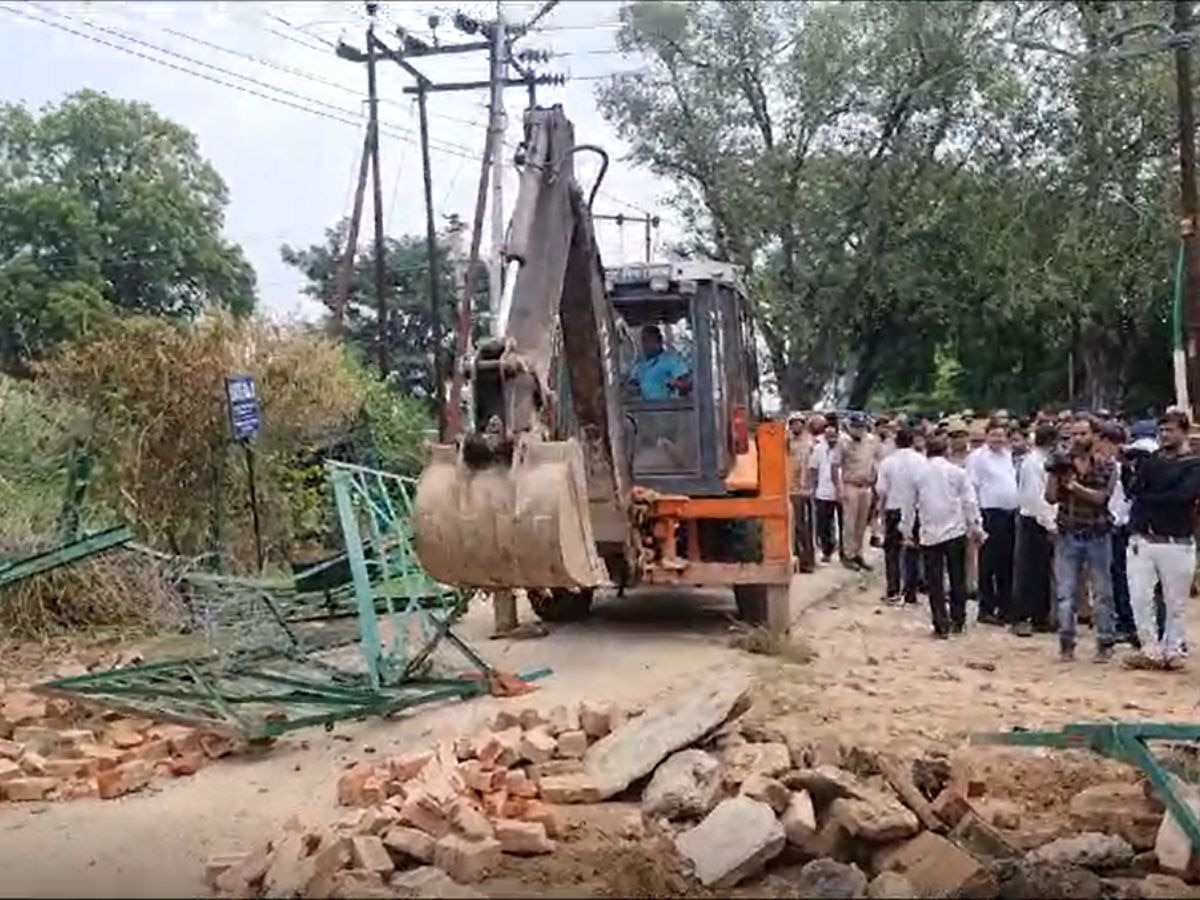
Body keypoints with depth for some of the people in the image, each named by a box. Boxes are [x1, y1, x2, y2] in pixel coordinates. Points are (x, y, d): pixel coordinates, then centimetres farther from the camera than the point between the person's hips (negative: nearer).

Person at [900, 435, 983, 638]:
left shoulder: (916, 473, 1)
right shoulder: (957, 472, 0)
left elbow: (908, 505, 5)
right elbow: (969, 502, 2)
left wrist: (907, 532, 14)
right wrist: (975, 527, 12)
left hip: (929, 534, -1)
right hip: (956, 531, 1)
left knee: (935, 582, 3)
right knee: (957, 579, 12)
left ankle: (941, 625, 1)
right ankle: (957, 621, 16)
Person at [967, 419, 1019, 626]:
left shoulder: (1008, 455, 14)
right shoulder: (977, 457, -7)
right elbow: (971, 488, -11)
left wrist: (1018, 508, 14)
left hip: (1010, 514, 7)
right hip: (990, 515, -7)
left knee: (1007, 565, 12)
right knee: (989, 565, -2)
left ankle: (1005, 608, 20)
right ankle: (986, 609, 5)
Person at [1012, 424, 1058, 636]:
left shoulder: (1043, 461, 12)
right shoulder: (1033, 462, -14)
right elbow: (1035, 498, -19)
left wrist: (1052, 521, 6)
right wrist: (1050, 524, -16)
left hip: (1043, 522, 8)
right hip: (1034, 522, -8)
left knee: (1042, 572, 12)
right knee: (1028, 572, -4)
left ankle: (1040, 617, 18)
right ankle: (1020, 619, 2)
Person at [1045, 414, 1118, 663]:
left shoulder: (1106, 467, -1)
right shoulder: (1063, 464, 4)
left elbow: (1100, 497, -14)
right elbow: (1051, 497, -5)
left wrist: (1074, 485, -23)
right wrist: (1053, 473, -18)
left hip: (1098, 536, -1)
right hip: (1068, 536, 1)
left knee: (1102, 593, 6)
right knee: (1065, 593, 2)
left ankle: (1105, 643, 15)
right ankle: (1066, 643, 9)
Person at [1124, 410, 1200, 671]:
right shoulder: (1150, 460, 12)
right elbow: (1133, 491, 2)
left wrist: (1148, 499, -8)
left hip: (1177, 544, -4)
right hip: (1142, 540, 4)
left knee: (1175, 603, 4)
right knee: (1139, 598, 0)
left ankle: (1172, 651, 17)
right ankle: (1151, 650, 10)